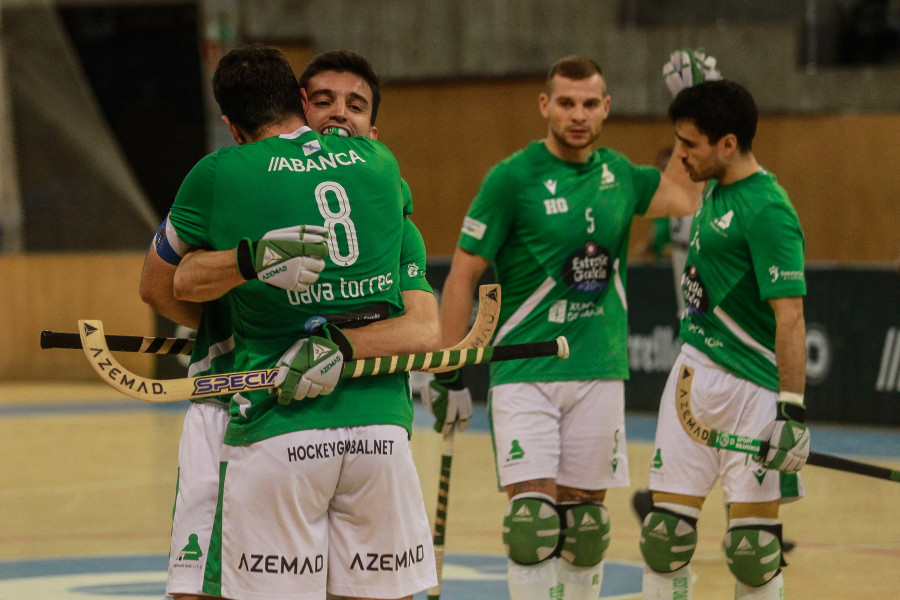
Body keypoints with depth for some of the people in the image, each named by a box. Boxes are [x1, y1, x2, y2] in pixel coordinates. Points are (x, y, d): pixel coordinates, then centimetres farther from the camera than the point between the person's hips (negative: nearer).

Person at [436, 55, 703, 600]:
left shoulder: (617, 174, 9)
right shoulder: (513, 178, -6)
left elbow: (684, 197, -4)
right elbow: (464, 275, -4)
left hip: (599, 371, 4)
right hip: (524, 372, -4)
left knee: (584, 523, 8)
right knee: (533, 520, -13)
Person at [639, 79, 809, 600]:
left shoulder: (768, 212, -17)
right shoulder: (716, 190, 9)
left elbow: (790, 316, -21)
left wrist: (793, 410, -26)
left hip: (751, 390, -8)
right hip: (694, 373, 8)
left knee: (752, 549, -5)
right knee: (666, 534, 5)